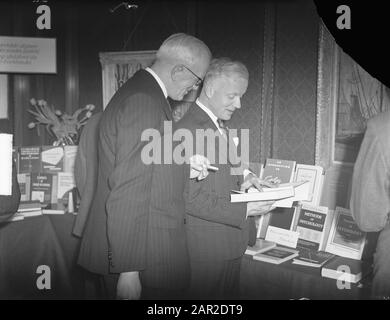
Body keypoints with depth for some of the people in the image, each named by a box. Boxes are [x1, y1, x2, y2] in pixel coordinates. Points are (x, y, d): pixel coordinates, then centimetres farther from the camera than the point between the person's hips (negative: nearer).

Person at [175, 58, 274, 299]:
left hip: (231, 243, 9)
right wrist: (244, 210, -24)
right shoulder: (188, 130, -19)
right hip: (207, 246, -9)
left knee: (229, 295, 19)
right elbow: (190, 198, -22)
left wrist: (241, 178, 2)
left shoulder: (218, 127, 12)